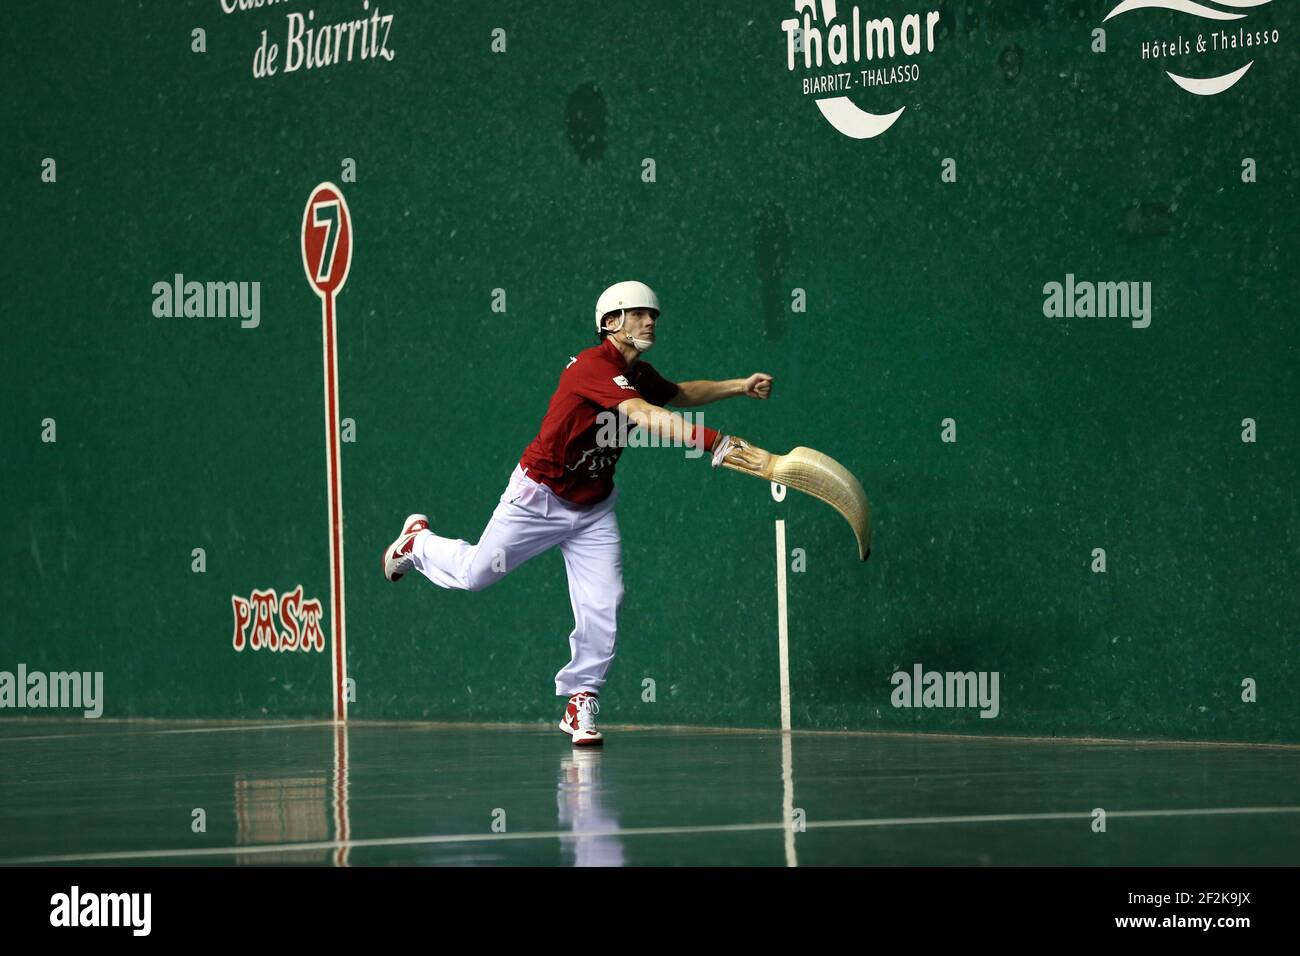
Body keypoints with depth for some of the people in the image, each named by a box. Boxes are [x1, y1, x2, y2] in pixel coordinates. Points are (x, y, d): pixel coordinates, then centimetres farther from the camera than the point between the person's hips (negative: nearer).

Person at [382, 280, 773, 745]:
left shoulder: (639, 374, 1)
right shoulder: (593, 366, -27)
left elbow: (678, 394, 24)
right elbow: (645, 417, -41)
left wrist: (739, 386, 10)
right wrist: (715, 443, -51)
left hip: (593, 507, 7)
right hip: (539, 495, -7)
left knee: (603, 607, -6)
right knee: (475, 573, 5)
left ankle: (580, 702, 6)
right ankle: (418, 543, 38)